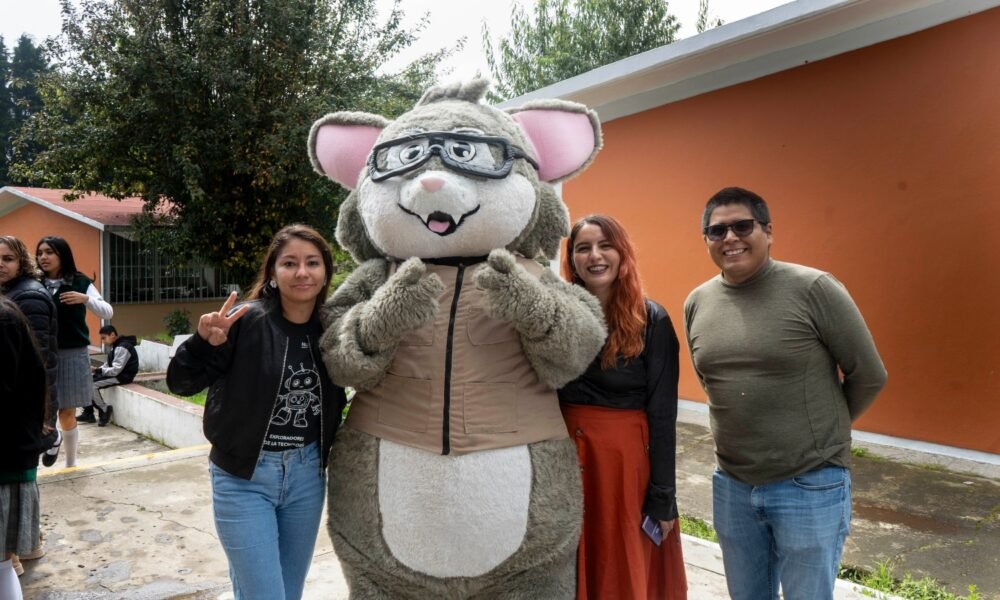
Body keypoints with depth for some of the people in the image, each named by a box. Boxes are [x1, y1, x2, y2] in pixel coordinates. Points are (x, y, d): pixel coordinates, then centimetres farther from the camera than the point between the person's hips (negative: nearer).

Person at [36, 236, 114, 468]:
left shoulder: (80, 283, -1)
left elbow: (108, 313, -4)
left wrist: (85, 299, -20)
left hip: (72, 355, -1)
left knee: (67, 413, 9)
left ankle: (71, 463, 24)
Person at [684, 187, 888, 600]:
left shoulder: (813, 289, -14)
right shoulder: (697, 303, 1)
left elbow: (869, 376, -5)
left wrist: (822, 430, 6)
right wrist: (744, 428, 10)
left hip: (810, 486, -4)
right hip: (732, 486, 5)